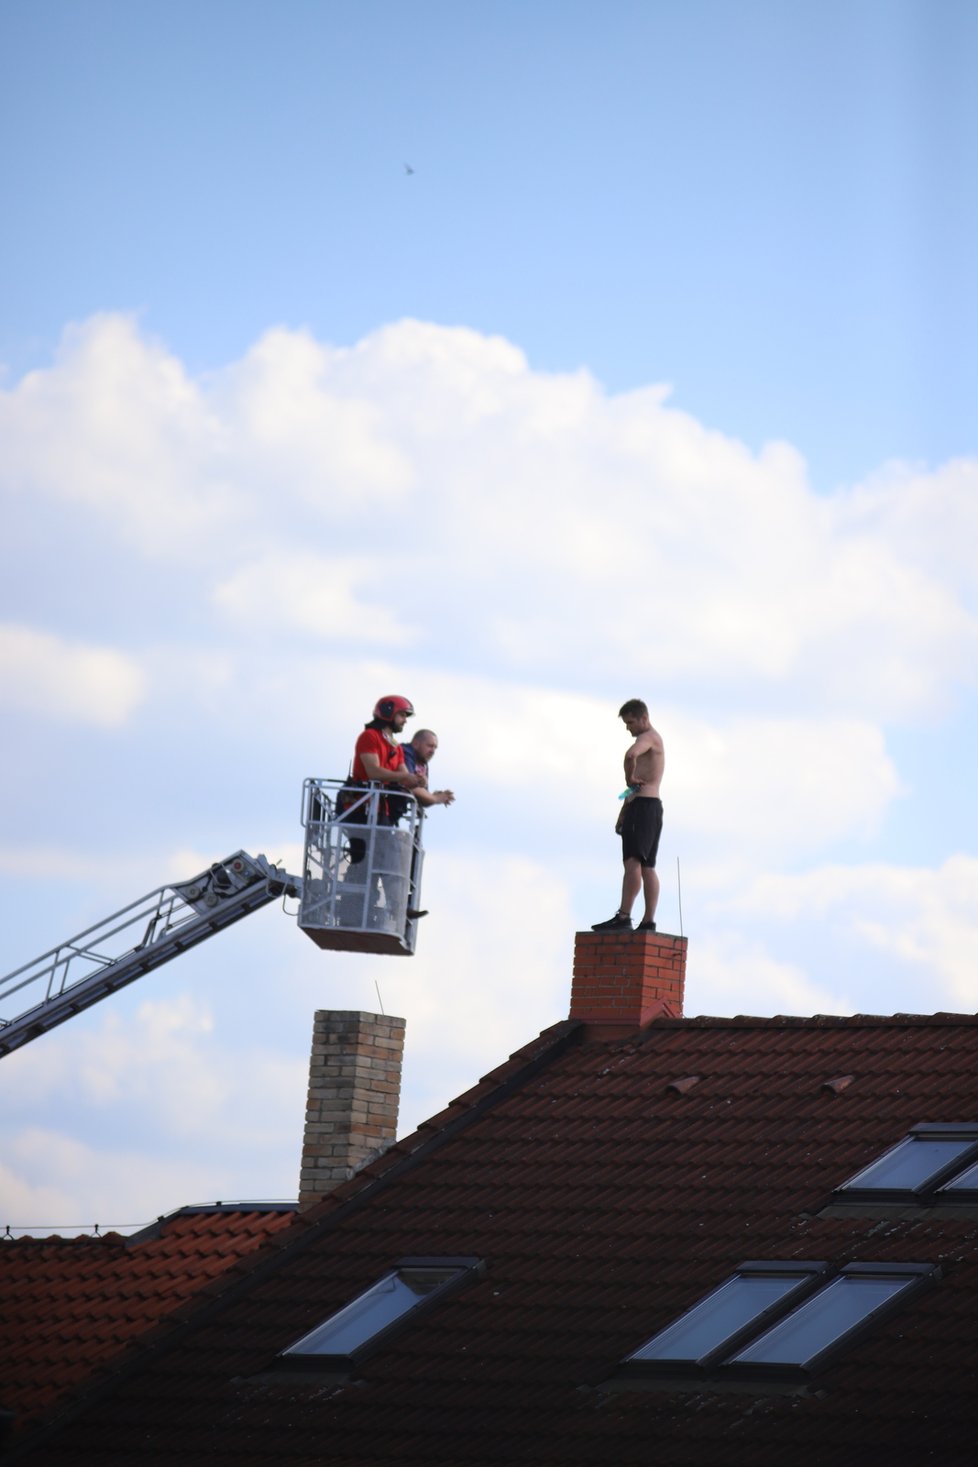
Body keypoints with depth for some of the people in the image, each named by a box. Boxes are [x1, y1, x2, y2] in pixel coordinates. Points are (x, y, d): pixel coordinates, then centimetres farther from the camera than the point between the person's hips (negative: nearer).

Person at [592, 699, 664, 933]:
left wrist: (630, 778, -15)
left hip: (644, 806, -11)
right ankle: (648, 921, 2)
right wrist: (623, 815, 27)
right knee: (646, 867, 6)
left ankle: (623, 917, -29)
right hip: (650, 808, 11)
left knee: (633, 861, -19)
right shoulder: (651, 743, 27)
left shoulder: (648, 738, -7)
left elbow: (631, 755, -32)